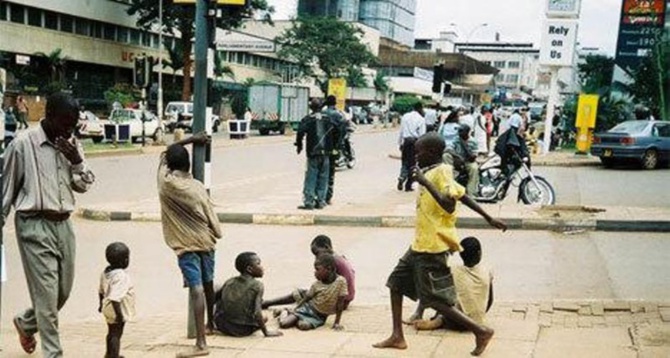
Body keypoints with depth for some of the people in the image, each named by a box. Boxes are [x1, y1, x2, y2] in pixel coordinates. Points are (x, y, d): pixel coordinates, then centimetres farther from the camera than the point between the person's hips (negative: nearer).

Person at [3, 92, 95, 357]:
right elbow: (7, 188, -3)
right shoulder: (23, 143, -10)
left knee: (63, 291, 13)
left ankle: (25, 323, 40)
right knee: (47, 295, -5)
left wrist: (76, 161, -8)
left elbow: (85, 185, 10)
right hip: (34, 226, -6)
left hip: (63, 224, 6)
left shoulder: (71, 144, 7)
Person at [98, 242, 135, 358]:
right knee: (116, 334, 0)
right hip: (117, 311, -10)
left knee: (111, 333, 25)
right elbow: (115, 298, -33)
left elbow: (101, 291, 16)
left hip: (108, 309, 10)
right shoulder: (120, 276, -28)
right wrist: (119, 314, -29)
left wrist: (101, 304, 29)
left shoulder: (106, 272, 2)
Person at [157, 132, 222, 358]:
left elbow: (164, 155, 12)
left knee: (197, 290, -12)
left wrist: (189, 140, 16)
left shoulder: (165, 183, -7)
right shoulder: (198, 187, -3)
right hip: (206, 242, 4)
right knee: (208, 284, 22)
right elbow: (212, 220, -2)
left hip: (185, 246, -3)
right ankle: (210, 324, 44)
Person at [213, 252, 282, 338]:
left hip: (223, 327, 2)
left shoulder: (229, 282, 2)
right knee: (263, 318, 28)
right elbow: (257, 313, -21)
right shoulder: (257, 285, -13)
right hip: (243, 330, -2)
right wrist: (266, 332, -13)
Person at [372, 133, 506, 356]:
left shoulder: (441, 172, -15)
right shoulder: (433, 173, 14)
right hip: (420, 245, 10)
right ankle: (397, 337, 19)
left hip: (432, 247, -10)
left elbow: (449, 205, -29)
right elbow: (462, 195, 19)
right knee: (396, 283, 14)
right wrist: (489, 219, 24)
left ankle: (480, 331, 3)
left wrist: (425, 182, -26)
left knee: (434, 300, -5)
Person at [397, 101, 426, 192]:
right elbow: (422, 134, -8)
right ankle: (408, 185, 9)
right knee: (413, 164, 7)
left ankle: (402, 178, -7)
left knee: (405, 162, 16)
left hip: (406, 141, 3)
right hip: (415, 142, -3)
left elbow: (401, 131, 8)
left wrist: (400, 143, 16)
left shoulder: (405, 117, 5)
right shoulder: (421, 119, -7)